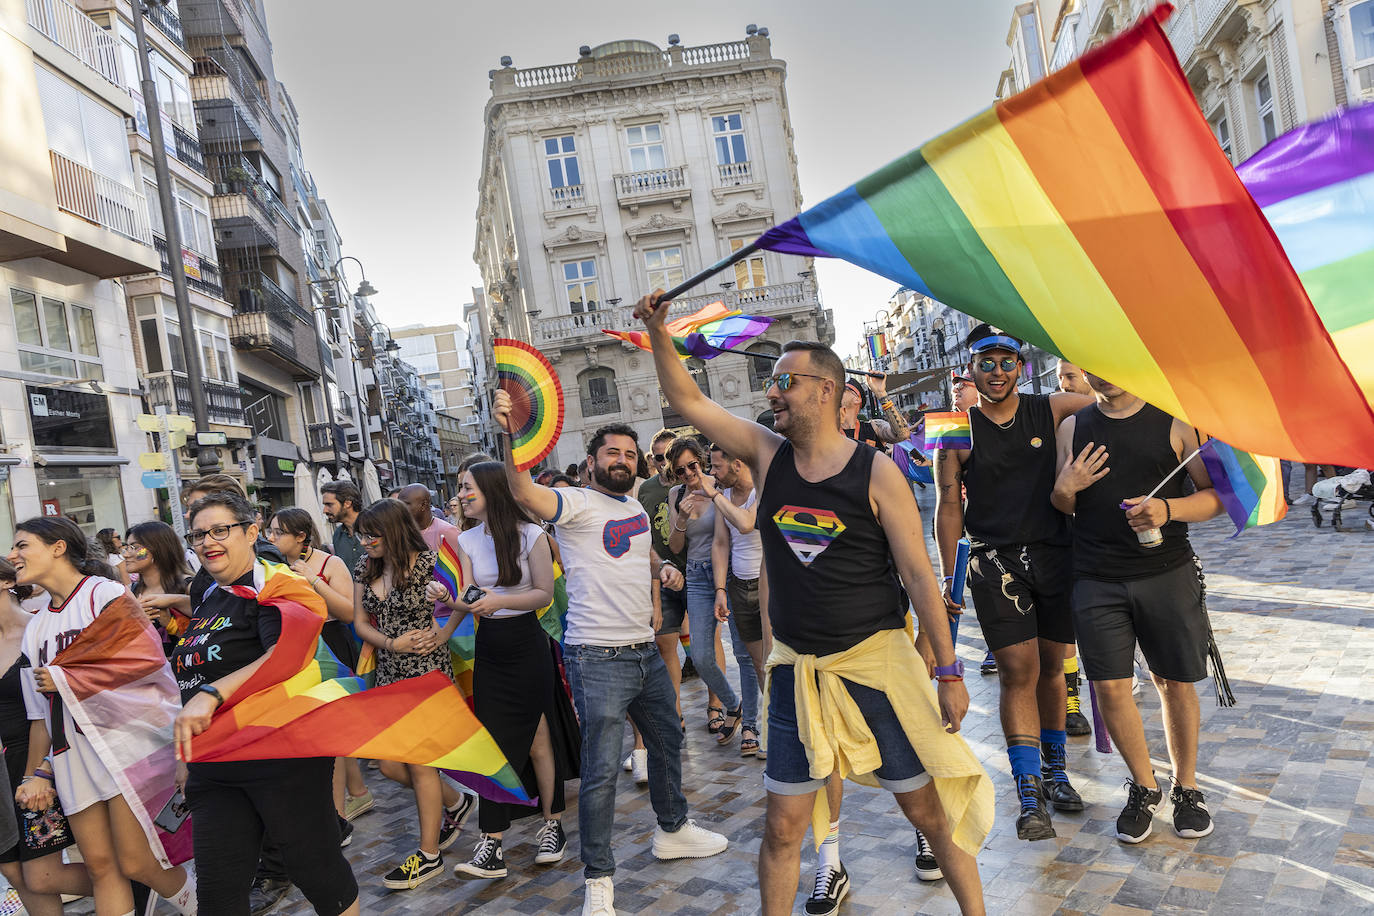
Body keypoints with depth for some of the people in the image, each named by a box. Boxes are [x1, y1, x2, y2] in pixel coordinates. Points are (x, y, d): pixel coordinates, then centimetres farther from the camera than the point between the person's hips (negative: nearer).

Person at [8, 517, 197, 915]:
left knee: (135, 863, -7)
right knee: (101, 866, 3)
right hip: (73, 758, 7)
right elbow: (40, 712, 20)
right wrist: (38, 774, 12)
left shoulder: (105, 593, -4)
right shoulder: (35, 628, 19)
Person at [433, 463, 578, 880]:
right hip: (489, 646, 4)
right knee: (493, 743, 0)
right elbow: (469, 604, -1)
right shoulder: (467, 540, 5)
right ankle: (491, 846, 2)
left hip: (527, 645, -3)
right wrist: (448, 599, -22)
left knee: (537, 740, 6)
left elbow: (545, 593, -9)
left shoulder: (530, 535, -8)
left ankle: (552, 824, 23)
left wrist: (500, 600, -23)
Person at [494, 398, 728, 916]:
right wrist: (511, 437, -49)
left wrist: (664, 569, 12)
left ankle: (672, 830, 44)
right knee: (601, 771, -5)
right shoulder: (577, 504, -11)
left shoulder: (638, 510, 13)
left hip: (646, 650, 8)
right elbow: (525, 494, -33)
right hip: (598, 659, -8)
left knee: (667, 740, 22)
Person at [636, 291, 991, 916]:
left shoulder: (875, 472, -9)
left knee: (926, 810, 10)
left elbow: (919, 574, -7)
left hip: (876, 662, -3)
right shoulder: (768, 455, 2)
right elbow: (687, 401, 6)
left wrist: (948, 672, -6)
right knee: (782, 828, 9)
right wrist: (657, 329, -5)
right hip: (796, 669, 3)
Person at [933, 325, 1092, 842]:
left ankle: (1054, 771, 31)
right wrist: (948, 576, -2)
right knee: (1018, 671, -7)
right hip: (995, 560, -2)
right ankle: (1029, 795, -2)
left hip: (1054, 555, 2)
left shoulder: (1051, 410, 5)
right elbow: (949, 506, 2)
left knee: (1051, 666, 13)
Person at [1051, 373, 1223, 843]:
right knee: (1110, 686, 2)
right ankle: (1144, 787, 24)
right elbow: (1062, 506, 15)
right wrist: (1064, 489, -8)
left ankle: (1186, 787, 29)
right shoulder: (1073, 428, 7)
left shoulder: (1174, 423, 1)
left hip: (1168, 575, -1)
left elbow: (1217, 495, 2)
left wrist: (1168, 509, -17)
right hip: (1096, 580, 1)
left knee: (1175, 683, 8)